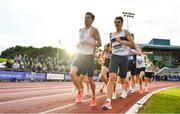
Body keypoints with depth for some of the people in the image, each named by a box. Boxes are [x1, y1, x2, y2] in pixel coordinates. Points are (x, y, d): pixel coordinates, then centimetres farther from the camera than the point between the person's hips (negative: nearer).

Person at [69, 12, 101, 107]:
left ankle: (94, 97, 25)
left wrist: (89, 43, -23)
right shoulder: (81, 30, 14)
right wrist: (78, 44, 7)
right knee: (72, 73, -18)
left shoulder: (94, 30, -5)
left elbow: (99, 43, -8)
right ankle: (80, 91, 4)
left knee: (90, 79, 2)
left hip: (89, 56, -5)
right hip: (80, 55, 5)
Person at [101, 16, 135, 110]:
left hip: (124, 58, -1)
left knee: (122, 78, 15)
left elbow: (133, 44, -12)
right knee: (112, 77, -20)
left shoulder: (125, 32, 1)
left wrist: (121, 41, -22)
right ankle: (108, 102, -28)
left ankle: (123, 90, 53)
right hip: (114, 57, 1)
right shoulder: (112, 35, 13)